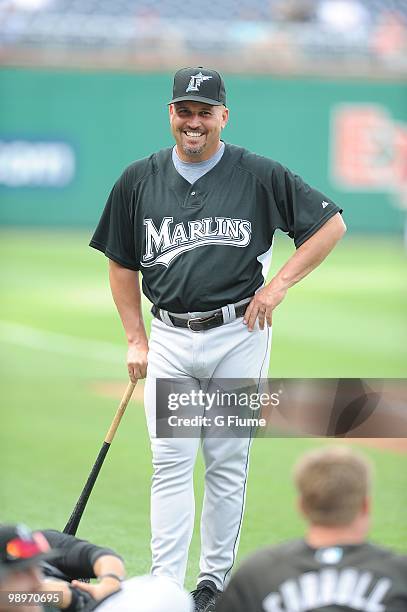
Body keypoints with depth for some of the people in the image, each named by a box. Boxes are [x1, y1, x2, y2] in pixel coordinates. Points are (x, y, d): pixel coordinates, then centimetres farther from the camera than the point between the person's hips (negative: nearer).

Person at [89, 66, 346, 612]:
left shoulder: (259, 176, -2)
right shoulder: (139, 180, 6)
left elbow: (331, 224, 3)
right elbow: (122, 263, 14)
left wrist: (279, 284, -5)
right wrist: (136, 339, 8)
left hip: (238, 336, -1)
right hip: (170, 338, 2)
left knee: (228, 464, 4)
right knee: (171, 463, -5)